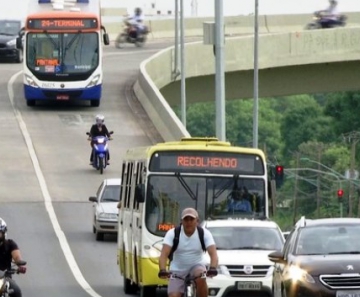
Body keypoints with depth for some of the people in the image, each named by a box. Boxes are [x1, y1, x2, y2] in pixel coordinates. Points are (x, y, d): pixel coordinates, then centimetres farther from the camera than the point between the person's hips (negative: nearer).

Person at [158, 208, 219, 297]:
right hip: (178, 271, 1)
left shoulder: (204, 233, -11)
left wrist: (213, 268, -43)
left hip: (196, 267, -1)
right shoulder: (173, 233, -13)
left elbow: (213, 254, -22)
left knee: (201, 279, -34)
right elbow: (164, 254, -23)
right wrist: (162, 270, -43)